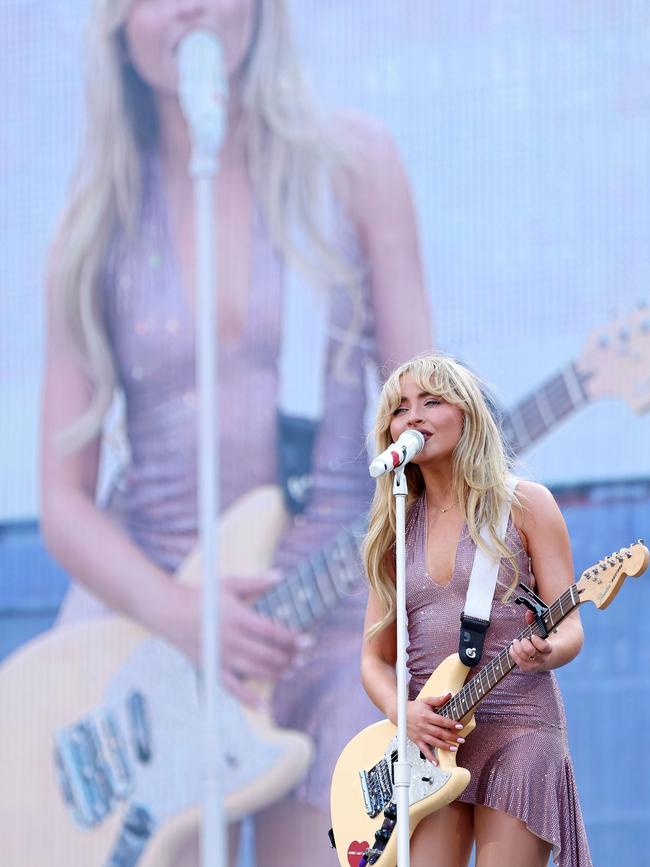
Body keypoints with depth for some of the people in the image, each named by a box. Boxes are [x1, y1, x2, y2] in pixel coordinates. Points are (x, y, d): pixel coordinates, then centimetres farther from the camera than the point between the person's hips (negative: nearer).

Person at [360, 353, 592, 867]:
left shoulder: (525, 505, 3)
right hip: (428, 738, 3)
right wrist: (403, 711, -7)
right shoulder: (396, 529, 14)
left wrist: (545, 653, -23)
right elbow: (376, 658, 14)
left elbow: (569, 628, 0)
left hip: (517, 731, -3)